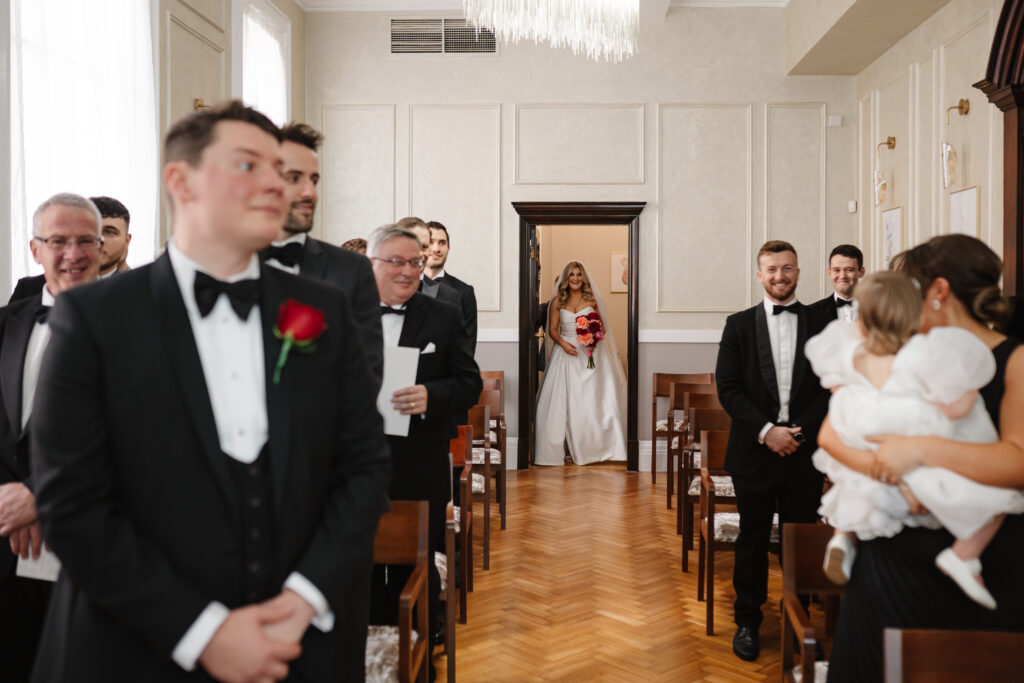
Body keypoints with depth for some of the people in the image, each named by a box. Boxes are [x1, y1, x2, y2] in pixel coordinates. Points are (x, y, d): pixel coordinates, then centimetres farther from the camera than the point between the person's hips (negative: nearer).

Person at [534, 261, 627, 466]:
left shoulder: (591, 299, 5)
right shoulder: (558, 301, 4)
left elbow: (601, 326, 9)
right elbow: (552, 330, 4)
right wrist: (563, 343, -14)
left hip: (589, 353, 0)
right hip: (566, 352, 0)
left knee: (591, 398, -3)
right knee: (565, 400, -4)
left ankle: (593, 446, 7)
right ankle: (572, 447, 3)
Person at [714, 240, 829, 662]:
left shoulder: (822, 326, 5)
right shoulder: (739, 325, 3)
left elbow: (831, 388, 1)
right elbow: (728, 388, -3)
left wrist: (800, 430, -12)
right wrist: (767, 431, -13)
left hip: (804, 453, 1)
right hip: (754, 452, 0)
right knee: (753, 541, 9)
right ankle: (747, 622, 23)